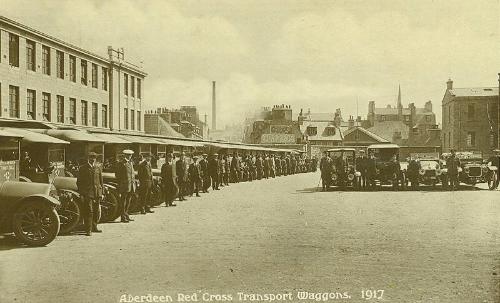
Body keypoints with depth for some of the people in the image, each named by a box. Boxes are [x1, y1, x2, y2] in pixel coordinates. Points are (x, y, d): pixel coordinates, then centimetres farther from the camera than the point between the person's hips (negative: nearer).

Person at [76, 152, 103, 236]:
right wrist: (81, 194, -7)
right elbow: (79, 182, -1)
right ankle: (88, 230, -7)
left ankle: (94, 227, 26)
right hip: (87, 193, -4)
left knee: (96, 211, 12)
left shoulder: (98, 168, 12)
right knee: (89, 211, -9)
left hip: (97, 192, 5)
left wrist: (101, 193, 11)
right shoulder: (83, 168, 0)